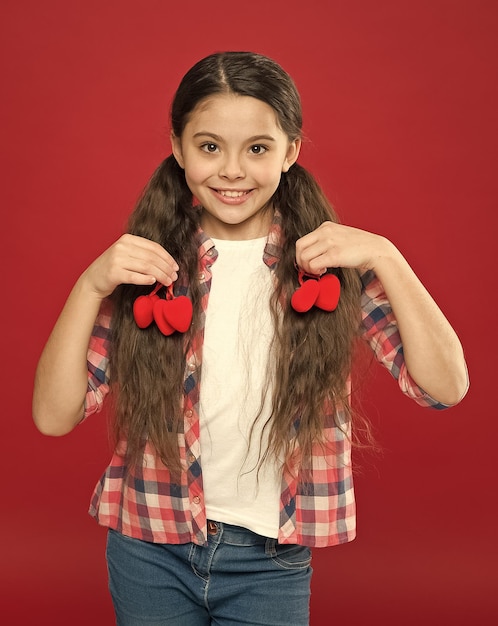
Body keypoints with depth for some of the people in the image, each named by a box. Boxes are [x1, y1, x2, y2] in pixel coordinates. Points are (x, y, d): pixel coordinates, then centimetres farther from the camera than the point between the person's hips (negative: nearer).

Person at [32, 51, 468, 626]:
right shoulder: (146, 262, -6)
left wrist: (383, 258, -22)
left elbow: (446, 387, -13)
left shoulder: (330, 260, -6)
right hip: (150, 554, 1)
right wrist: (91, 285, -20)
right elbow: (53, 416, -9)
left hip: (273, 562, 0)